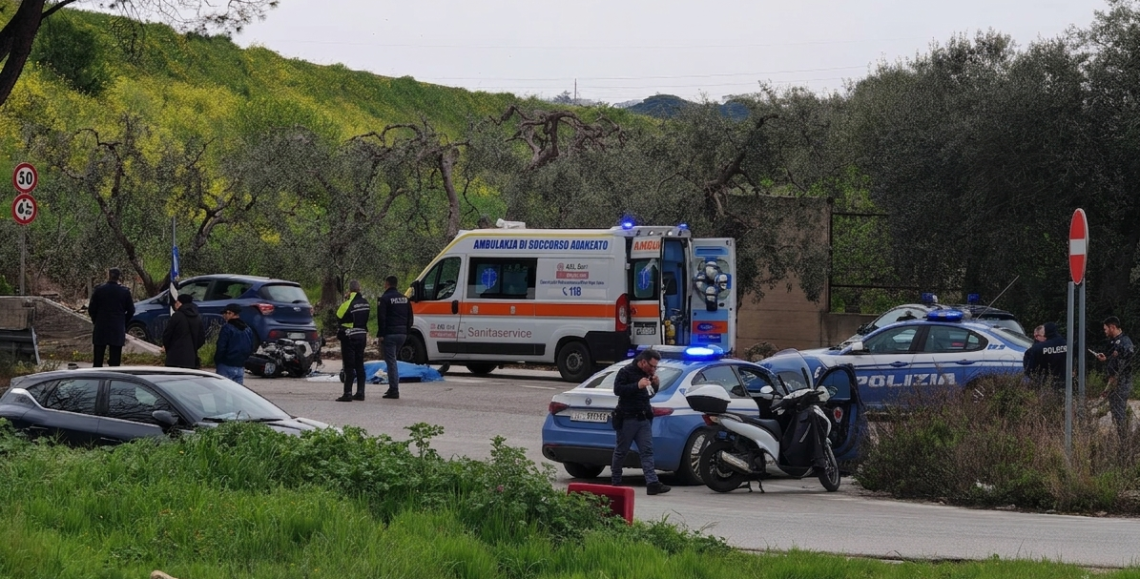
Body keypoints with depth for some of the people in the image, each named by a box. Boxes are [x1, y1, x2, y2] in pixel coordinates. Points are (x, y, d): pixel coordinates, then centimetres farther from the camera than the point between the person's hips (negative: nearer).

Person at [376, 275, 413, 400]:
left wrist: (381, 334, -12)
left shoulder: (385, 298, -9)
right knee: (393, 360, 18)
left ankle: (394, 390, -10)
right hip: (402, 333, 7)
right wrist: (407, 332, 19)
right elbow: (410, 318, 18)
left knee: (391, 361, -6)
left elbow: (381, 318, -14)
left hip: (390, 333, -7)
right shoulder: (404, 299, 15)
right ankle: (393, 388, 18)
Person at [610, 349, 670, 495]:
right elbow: (617, 389, -18)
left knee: (647, 451, -5)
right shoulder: (626, 372, -7)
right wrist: (637, 386, -25)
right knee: (621, 450, 4)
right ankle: (615, 482, 19)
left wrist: (656, 384, 0)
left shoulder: (648, 374, 13)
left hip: (643, 419, 6)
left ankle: (652, 483, -13)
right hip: (627, 418, -6)